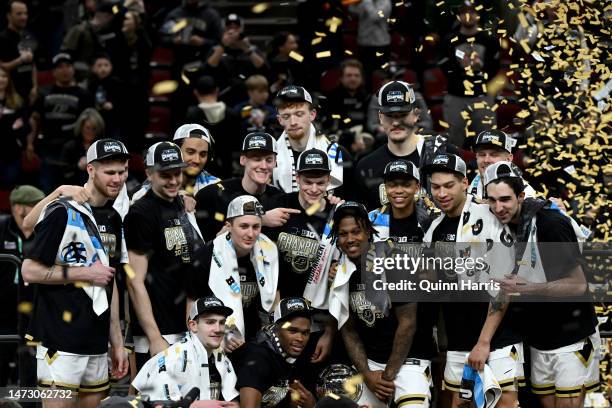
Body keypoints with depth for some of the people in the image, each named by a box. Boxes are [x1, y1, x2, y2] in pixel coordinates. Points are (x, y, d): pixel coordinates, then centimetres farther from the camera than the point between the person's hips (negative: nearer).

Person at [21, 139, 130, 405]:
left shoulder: (113, 220, 15)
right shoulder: (62, 213, -10)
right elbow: (30, 271, -12)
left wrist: (117, 342, 16)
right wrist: (85, 274, -11)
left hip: (96, 343, 8)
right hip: (61, 341, -8)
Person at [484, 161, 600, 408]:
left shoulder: (550, 223, -19)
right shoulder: (509, 225, 5)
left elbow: (578, 284, -20)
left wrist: (527, 288, -22)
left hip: (572, 339, -7)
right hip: (540, 341, 7)